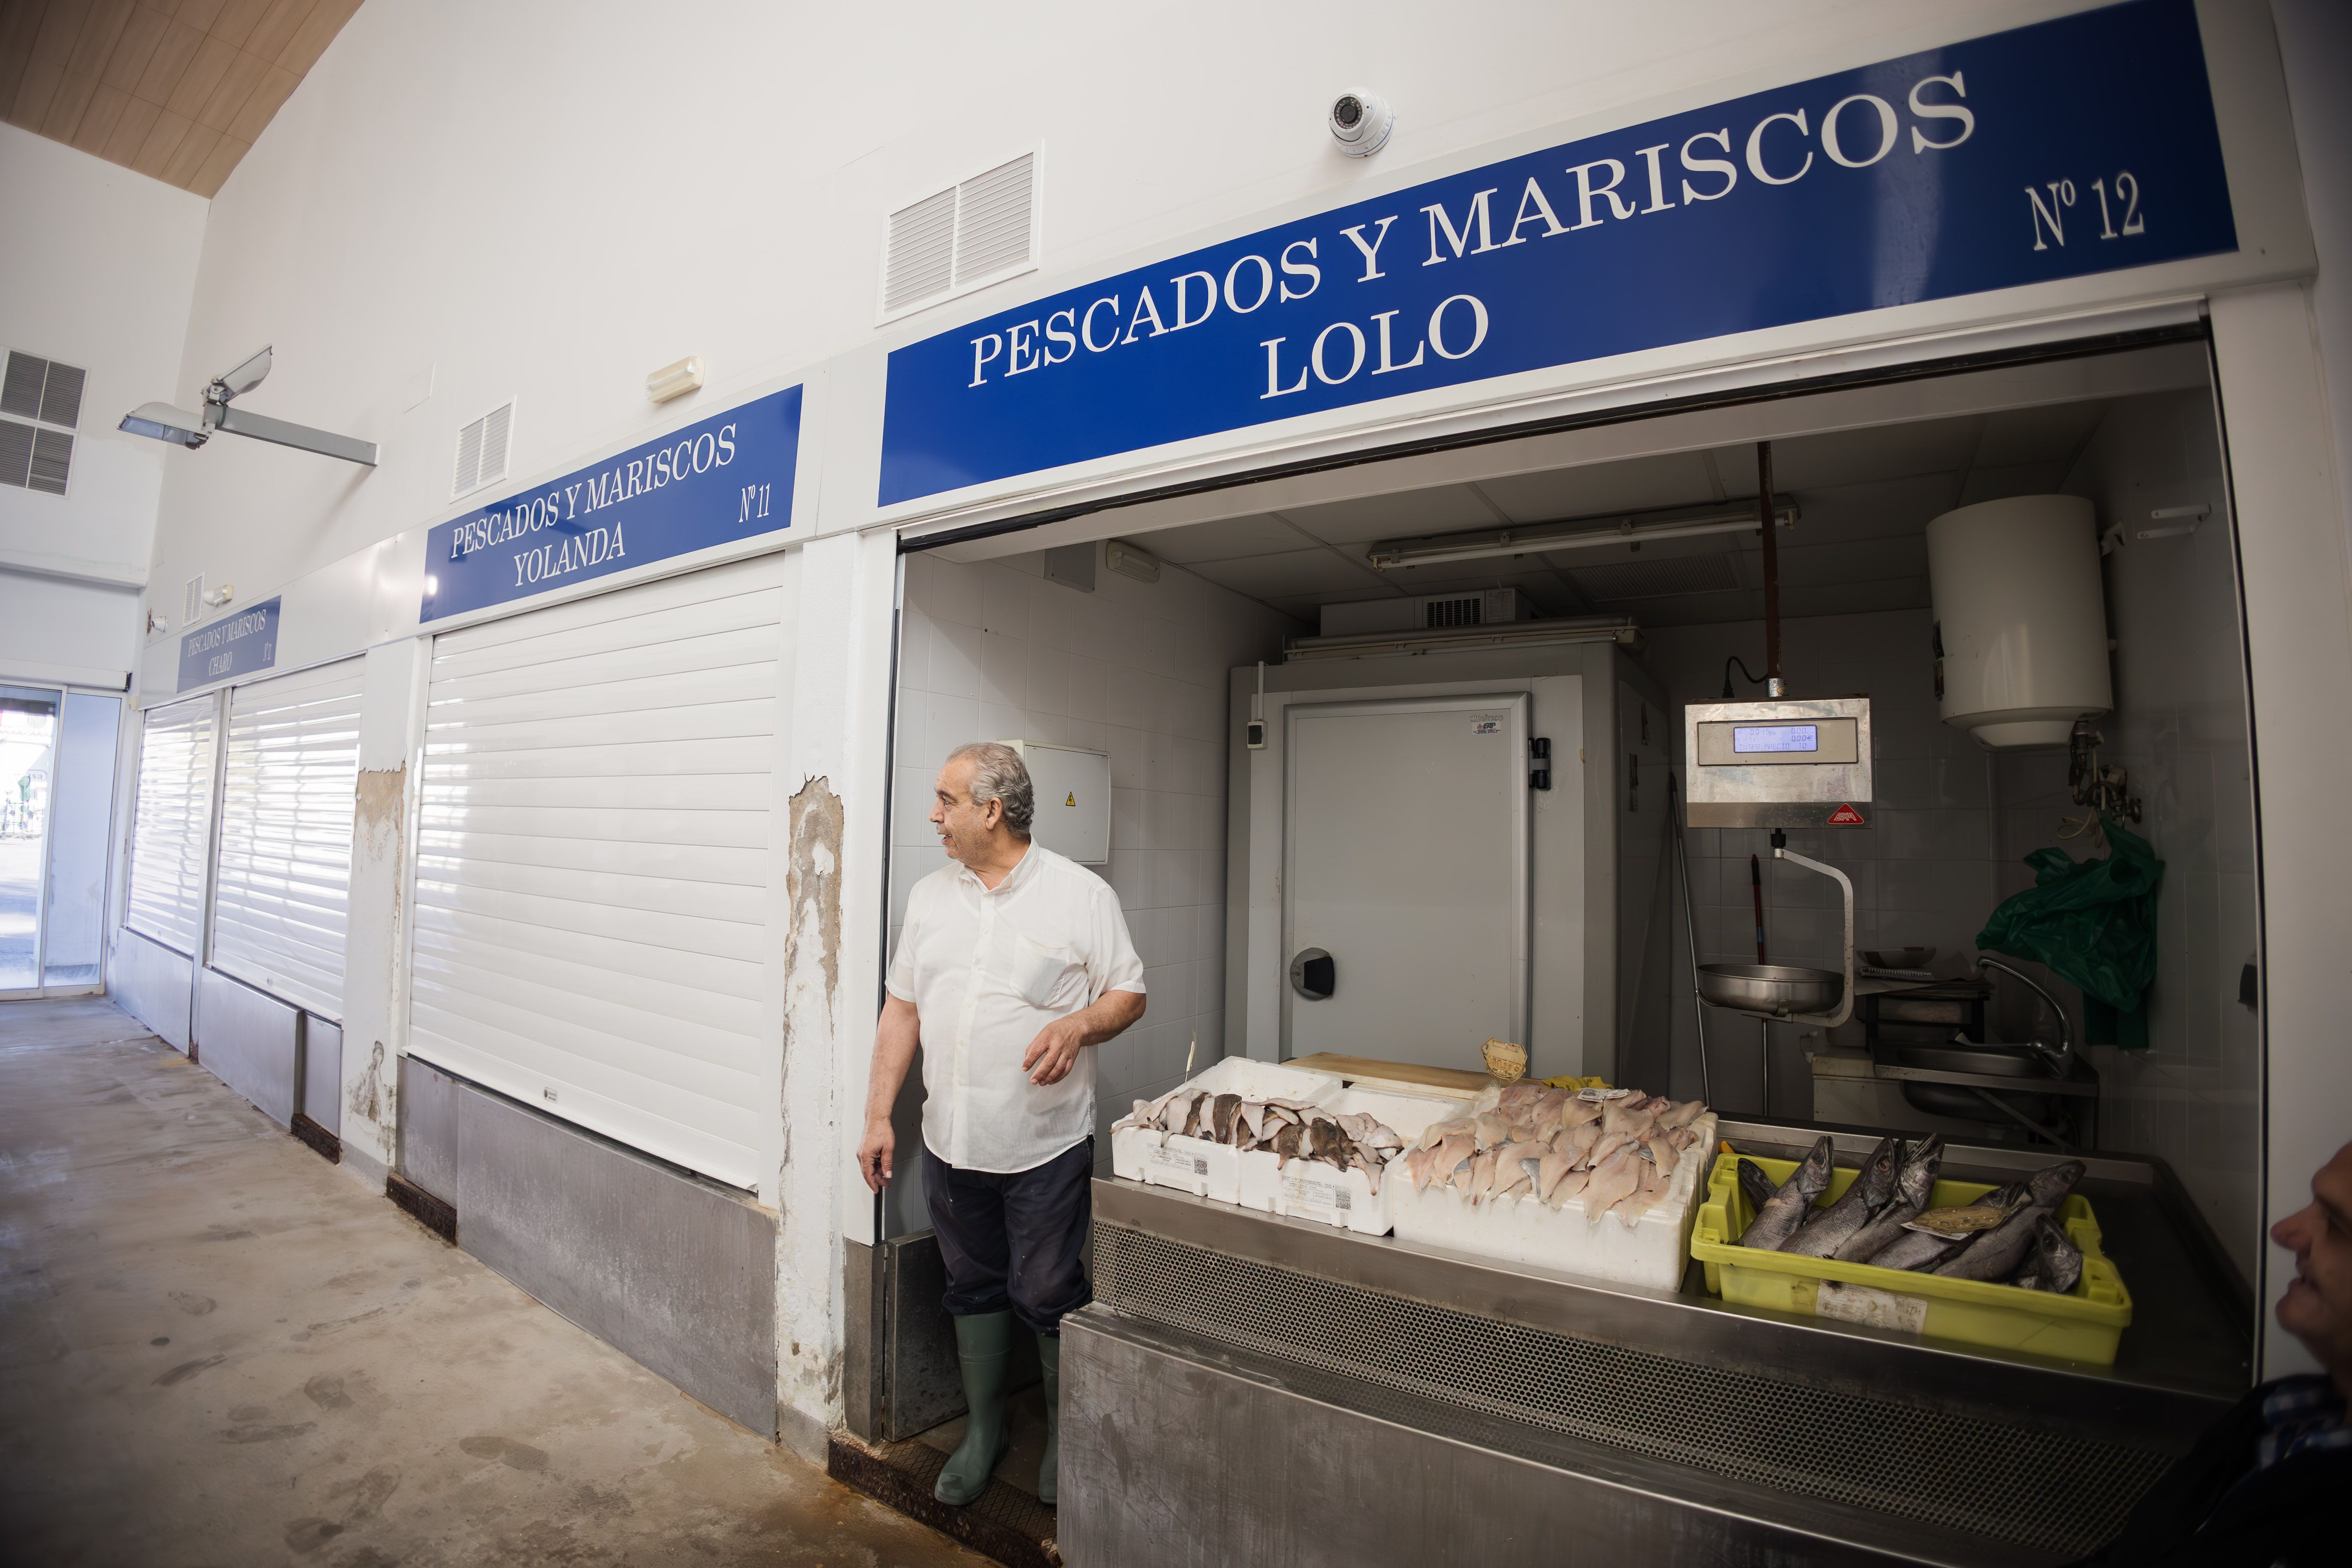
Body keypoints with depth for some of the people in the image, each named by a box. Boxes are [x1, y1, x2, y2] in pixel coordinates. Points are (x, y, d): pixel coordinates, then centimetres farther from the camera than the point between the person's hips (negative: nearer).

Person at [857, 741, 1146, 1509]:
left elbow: (1129, 993, -5)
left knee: (1047, 1297, 8)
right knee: (973, 1288, 19)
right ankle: (982, 1430, 40)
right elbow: (902, 1009, 8)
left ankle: (1065, 1436, 34)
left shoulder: (1080, 893, -10)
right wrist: (878, 1116, 6)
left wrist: (1078, 1024, -25)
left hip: (1046, 1149, -4)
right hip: (950, 1142, 5)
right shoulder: (930, 895, 5)